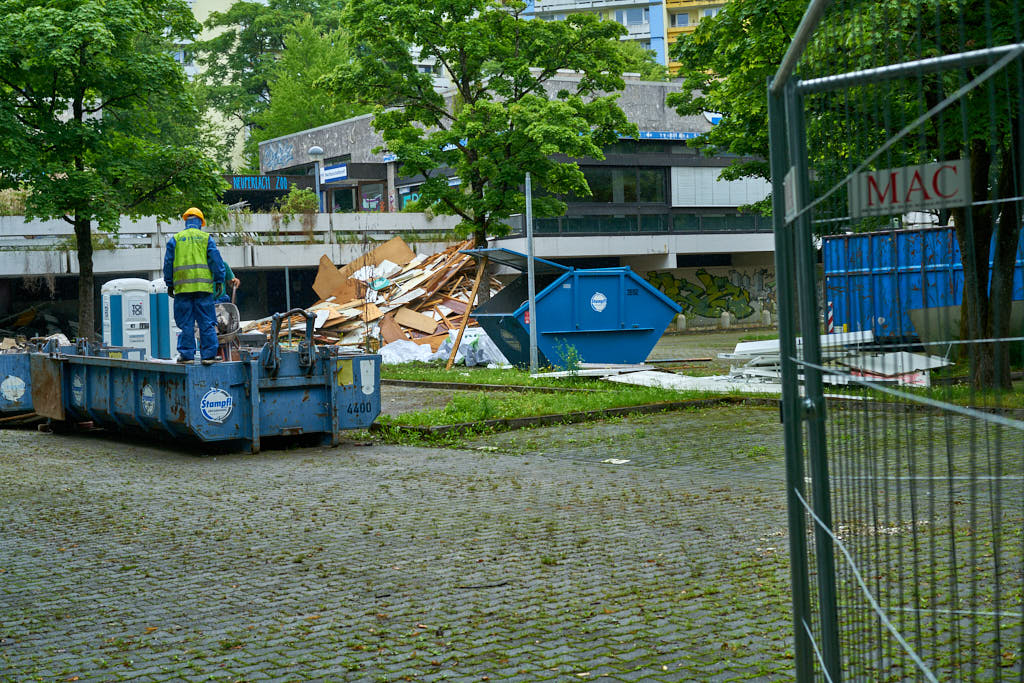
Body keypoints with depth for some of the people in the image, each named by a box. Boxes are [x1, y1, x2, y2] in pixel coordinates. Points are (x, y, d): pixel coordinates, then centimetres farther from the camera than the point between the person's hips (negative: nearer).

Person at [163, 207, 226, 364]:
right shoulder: (206, 238, 7)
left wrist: (169, 284, 13)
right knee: (206, 322, 1)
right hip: (203, 286, -1)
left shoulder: (175, 239, 9)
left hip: (182, 286, 1)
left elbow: (168, 262, 8)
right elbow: (216, 261, 2)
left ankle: (187, 354, 1)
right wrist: (219, 281, 5)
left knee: (185, 323, 3)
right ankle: (208, 355, -1)